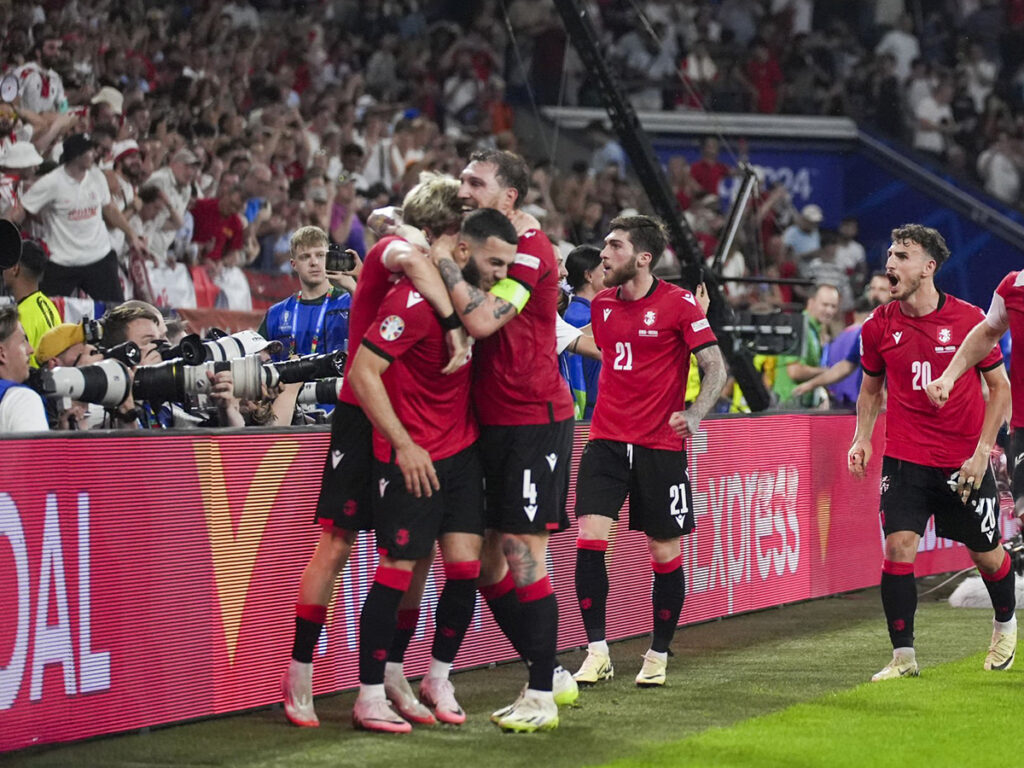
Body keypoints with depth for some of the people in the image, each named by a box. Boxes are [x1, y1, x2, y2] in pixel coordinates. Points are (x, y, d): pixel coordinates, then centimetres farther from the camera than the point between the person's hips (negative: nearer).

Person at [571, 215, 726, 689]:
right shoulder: (601, 304, 9)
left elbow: (715, 367, -7)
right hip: (606, 441, 4)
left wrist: (694, 415, -22)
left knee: (666, 553, 3)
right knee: (589, 539, -12)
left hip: (660, 445, -4)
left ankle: (657, 657, 19)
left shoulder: (678, 304, -7)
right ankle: (597, 653, -6)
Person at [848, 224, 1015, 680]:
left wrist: (982, 450, -8)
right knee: (898, 547, -14)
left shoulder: (968, 319, -7)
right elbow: (871, 389, 16)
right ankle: (903, 656, -5)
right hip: (904, 459, 1)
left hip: (965, 462, -1)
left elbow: (1000, 387, 0)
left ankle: (1006, 625, 39)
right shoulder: (879, 326, 0)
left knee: (986, 553, 9)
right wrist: (862, 438, 0)